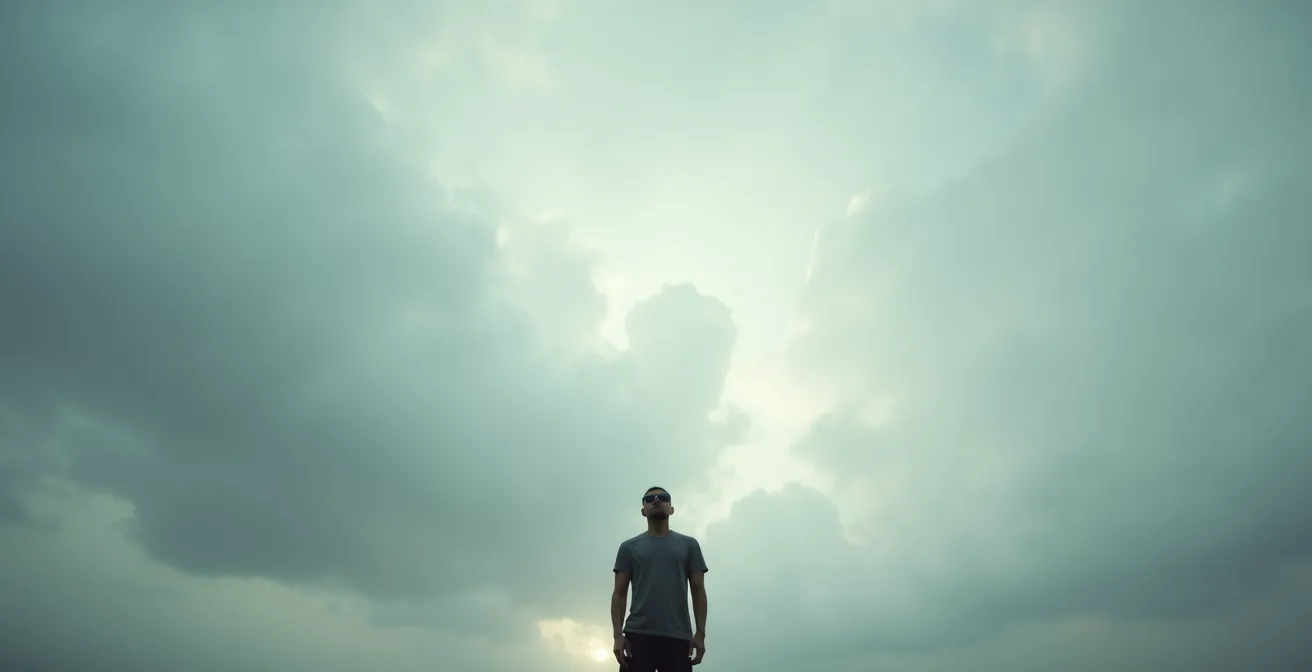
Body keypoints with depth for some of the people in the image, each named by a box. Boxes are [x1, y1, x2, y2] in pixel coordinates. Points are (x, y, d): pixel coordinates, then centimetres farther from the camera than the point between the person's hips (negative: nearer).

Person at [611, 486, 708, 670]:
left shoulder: (688, 545, 15)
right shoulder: (629, 547, 14)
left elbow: (698, 591, 10)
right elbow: (620, 593, 10)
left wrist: (700, 633, -1)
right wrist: (618, 634, -3)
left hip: (677, 637, 0)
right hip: (637, 635, 0)